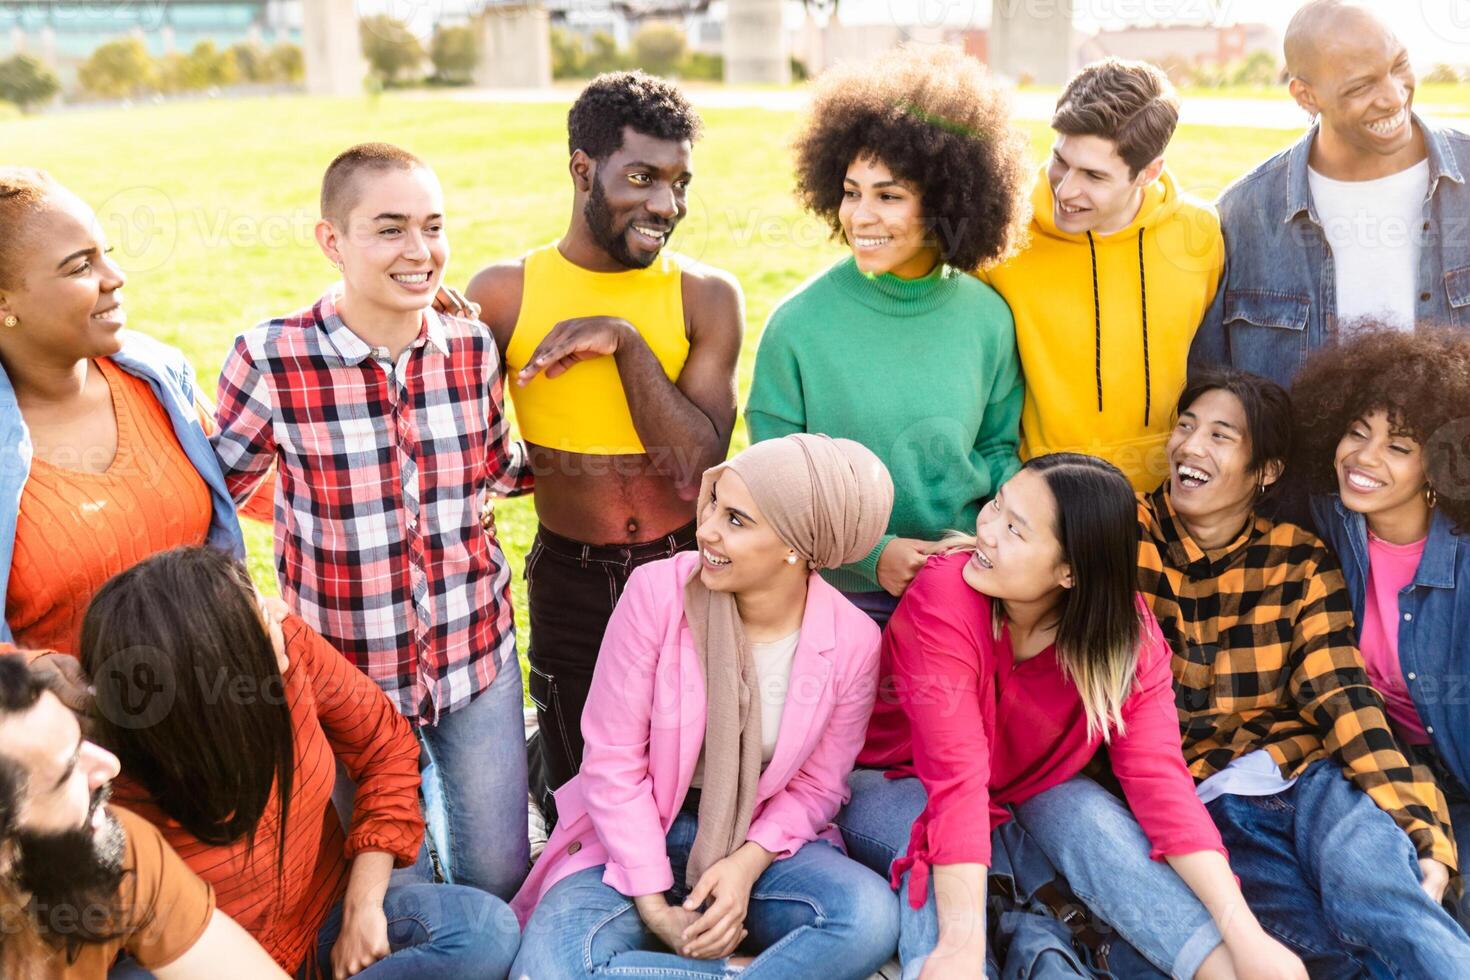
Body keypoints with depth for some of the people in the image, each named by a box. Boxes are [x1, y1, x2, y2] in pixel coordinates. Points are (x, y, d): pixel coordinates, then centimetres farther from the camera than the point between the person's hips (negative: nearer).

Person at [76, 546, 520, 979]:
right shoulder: (111, 794, -29)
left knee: (484, 928, -20)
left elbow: (387, 745, -5)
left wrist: (363, 903, -10)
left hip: (329, 916, 3)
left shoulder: (288, 644, -20)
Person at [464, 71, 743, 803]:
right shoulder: (502, 294, -6)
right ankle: (540, 740, 46)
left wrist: (627, 340, -22)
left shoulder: (707, 296, -7)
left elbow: (698, 468, -16)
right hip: (571, 582, 0)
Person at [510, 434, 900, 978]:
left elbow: (815, 787, 1)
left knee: (870, 916, -30)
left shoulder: (852, 641, -11)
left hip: (761, 841, 1)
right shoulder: (658, 590, -16)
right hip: (634, 837, -1)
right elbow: (612, 760, -12)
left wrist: (746, 863, -18)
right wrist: (655, 906, -14)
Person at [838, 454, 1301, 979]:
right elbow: (956, 775, -38)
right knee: (936, 845, -35)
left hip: (1027, 790, 3)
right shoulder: (945, 594, -31)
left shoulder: (1127, 632, -19)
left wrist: (1244, 935, -36)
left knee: (1094, 821, -27)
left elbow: (1158, 778, -25)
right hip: (893, 785, -2)